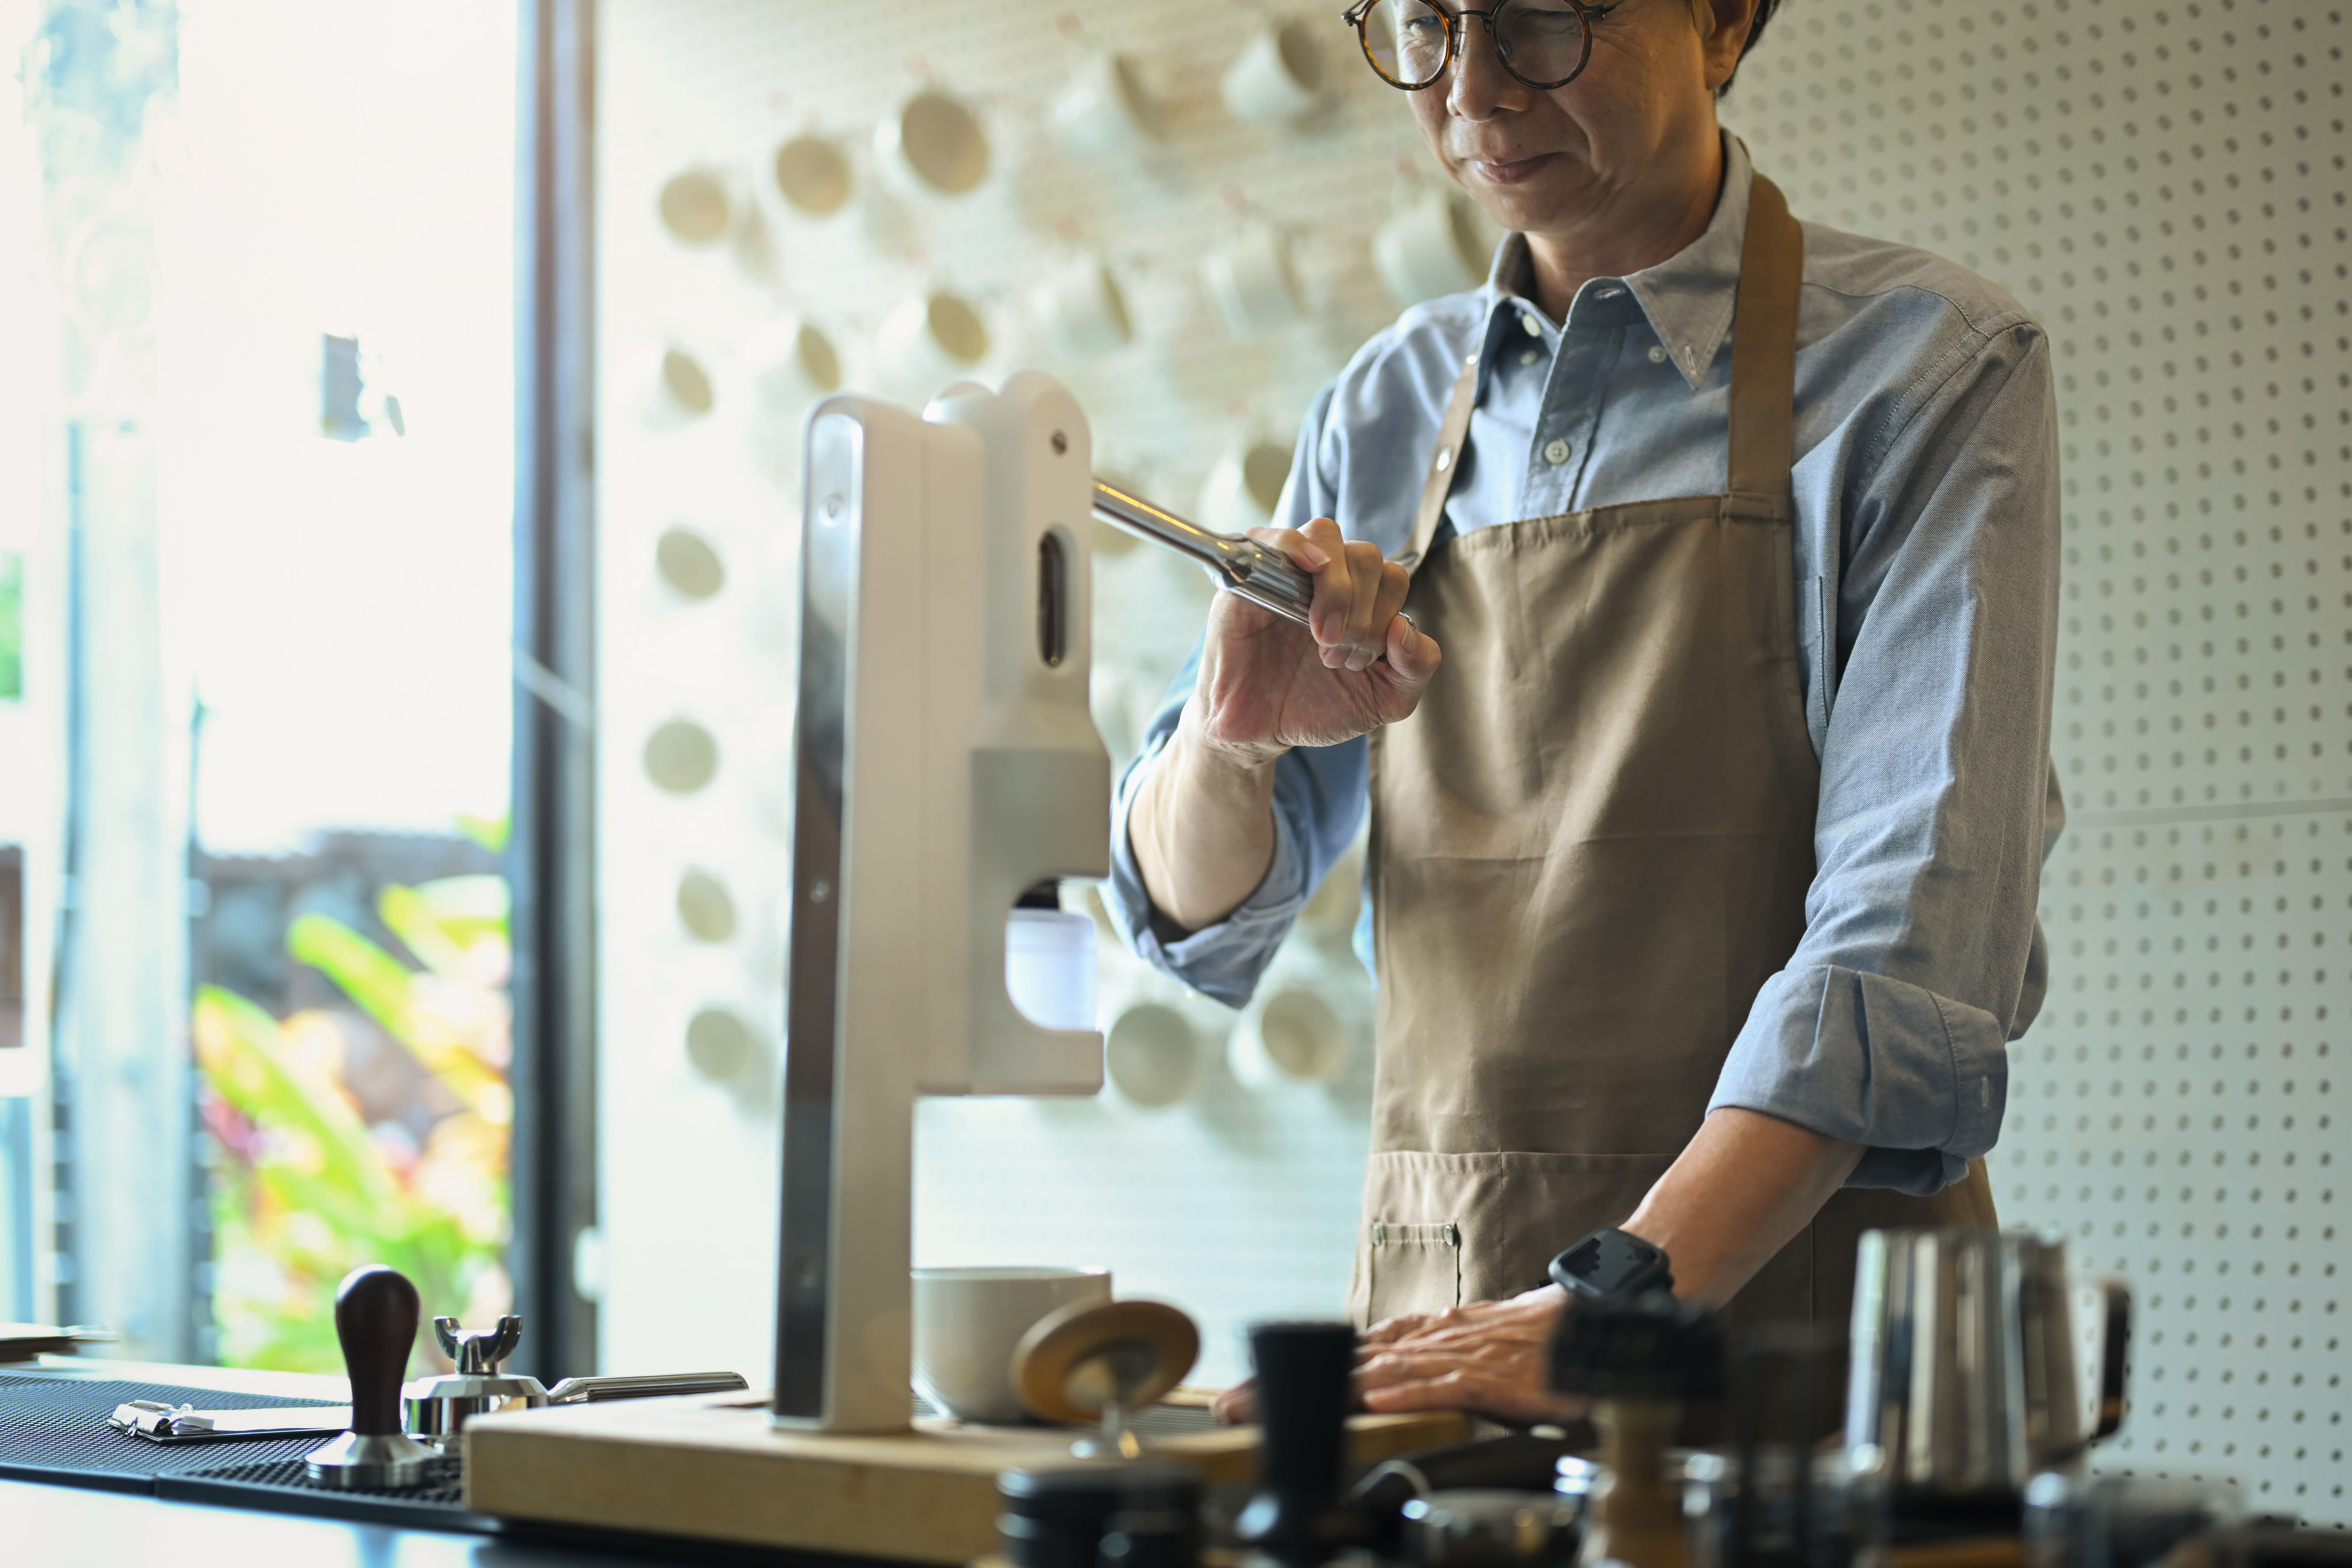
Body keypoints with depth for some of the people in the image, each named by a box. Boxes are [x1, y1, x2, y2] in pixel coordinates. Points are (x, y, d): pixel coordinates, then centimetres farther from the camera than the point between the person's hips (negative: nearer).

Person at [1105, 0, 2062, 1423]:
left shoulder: (1933, 368, -2)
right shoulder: (1393, 409, 13)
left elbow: (1914, 934, -14)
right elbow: (1195, 917, 15)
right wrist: (1226, 737, -7)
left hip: (1795, 1301, -3)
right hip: (1440, 1325, 3)